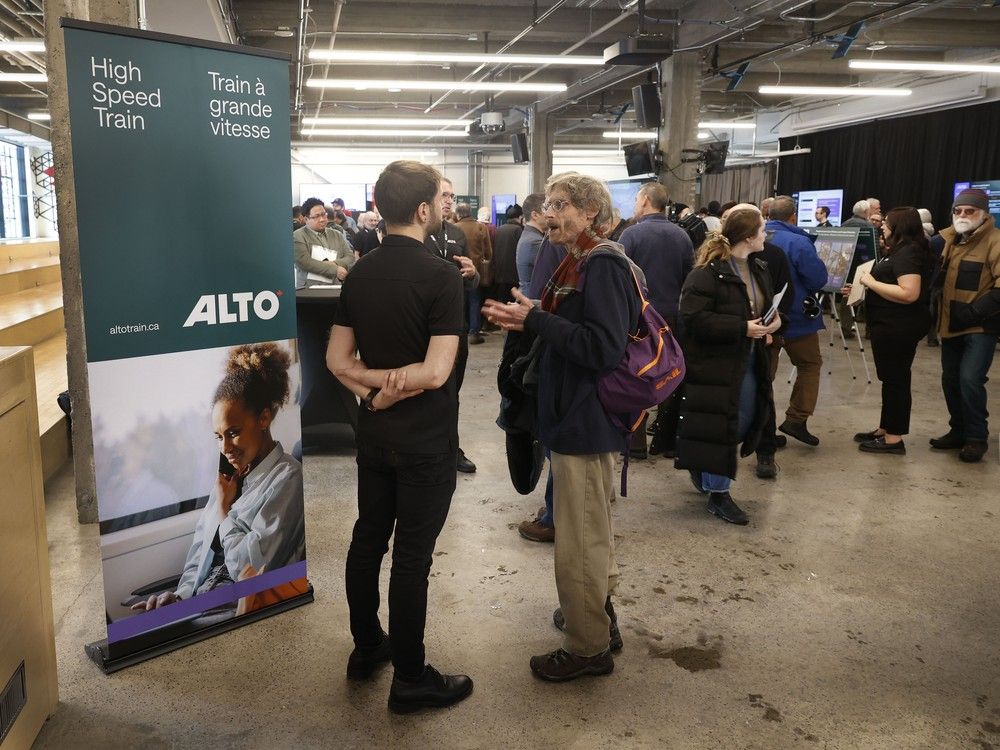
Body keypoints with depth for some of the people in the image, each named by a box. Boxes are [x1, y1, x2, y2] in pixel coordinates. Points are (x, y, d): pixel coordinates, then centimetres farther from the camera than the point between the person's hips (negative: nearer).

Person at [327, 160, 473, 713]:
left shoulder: (360, 273, 4)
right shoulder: (441, 276, -18)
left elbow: (338, 360, 3)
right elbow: (436, 372, -23)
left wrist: (375, 385, -6)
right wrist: (393, 388, -9)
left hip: (373, 432, 7)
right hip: (424, 438, -7)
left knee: (368, 538, 17)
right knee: (412, 555, 2)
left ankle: (366, 647, 34)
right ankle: (410, 679, 15)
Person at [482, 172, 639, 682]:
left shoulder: (602, 266, -18)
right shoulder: (575, 263, 11)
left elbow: (603, 347, -26)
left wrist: (535, 320, -22)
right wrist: (526, 319, -1)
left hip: (587, 419, -10)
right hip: (573, 414, 10)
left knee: (579, 542, 2)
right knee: (591, 530, 23)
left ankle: (588, 645, 18)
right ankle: (598, 615, 40)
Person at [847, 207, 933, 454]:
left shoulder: (908, 253, -19)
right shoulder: (899, 251, 15)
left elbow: (909, 293, -29)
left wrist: (871, 282, -21)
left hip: (899, 327, -11)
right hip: (890, 325, 11)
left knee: (896, 379, -3)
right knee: (891, 378, 17)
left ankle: (894, 439, 6)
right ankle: (885, 429, 28)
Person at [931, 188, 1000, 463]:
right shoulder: (949, 238, 10)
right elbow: (937, 275, 22)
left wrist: (975, 312, -22)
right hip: (951, 325, 7)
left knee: (970, 379, -14)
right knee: (951, 380, 12)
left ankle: (977, 437, 1)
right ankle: (959, 431, 26)